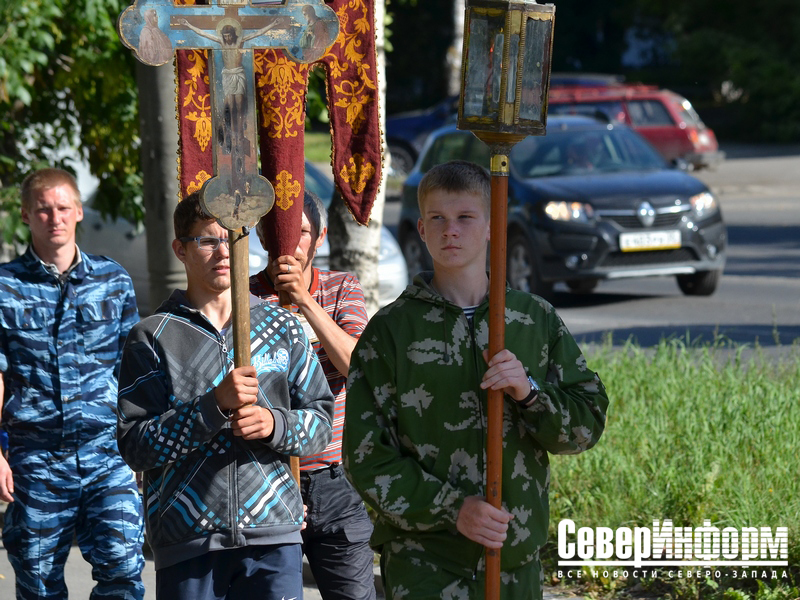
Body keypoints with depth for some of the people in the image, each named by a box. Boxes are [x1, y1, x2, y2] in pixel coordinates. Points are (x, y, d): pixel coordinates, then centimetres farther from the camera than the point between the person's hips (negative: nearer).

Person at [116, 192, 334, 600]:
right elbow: (134, 447, -6)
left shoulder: (281, 327, 12)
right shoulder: (152, 337, 2)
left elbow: (320, 421, 12)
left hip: (273, 536, 2)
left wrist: (275, 425, -9)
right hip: (186, 542, -2)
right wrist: (214, 406, -16)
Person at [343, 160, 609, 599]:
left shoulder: (536, 320, 8)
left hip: (517, 561, 3)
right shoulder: (390, 331, 0)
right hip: (423, 557, -3)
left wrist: (529, 391, -12)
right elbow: (366, 457, -3)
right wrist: (451, 509, -14)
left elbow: (587, 425, 7)